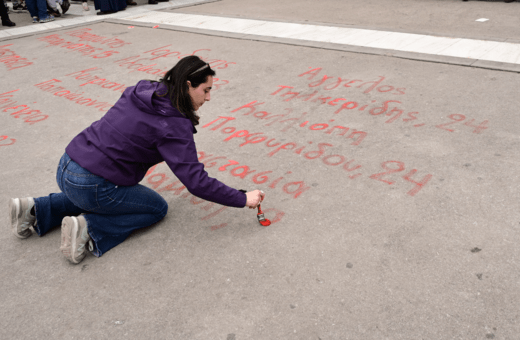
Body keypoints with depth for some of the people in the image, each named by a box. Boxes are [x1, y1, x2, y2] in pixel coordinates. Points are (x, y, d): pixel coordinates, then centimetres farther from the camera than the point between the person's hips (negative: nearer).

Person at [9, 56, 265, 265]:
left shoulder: (142, 91, 4)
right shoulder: (173, 126, -19)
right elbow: (196, 182, -21)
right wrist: (243, 199, -14)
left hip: (65, 169, 8)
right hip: (91, 185, -7)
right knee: (157, 208, 12)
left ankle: (35, 210, 23)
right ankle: (88, 229, -5)